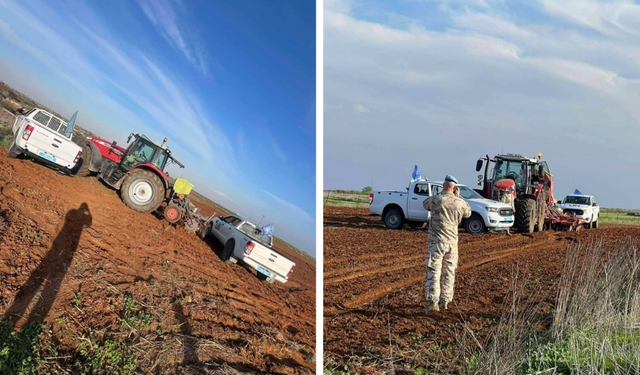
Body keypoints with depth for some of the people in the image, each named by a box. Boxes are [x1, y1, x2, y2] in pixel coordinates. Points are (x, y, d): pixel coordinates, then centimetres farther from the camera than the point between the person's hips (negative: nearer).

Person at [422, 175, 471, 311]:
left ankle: (433, 302, -4)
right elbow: (468, 213, 18)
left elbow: (425, 204, 11)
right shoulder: (460, 202, -3)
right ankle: (445, 301, 22)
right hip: (452, 242, 4)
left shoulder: (435, 199, -11)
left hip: (437, 241, -3)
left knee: (433, 272, 0)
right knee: (449, 273, 14)